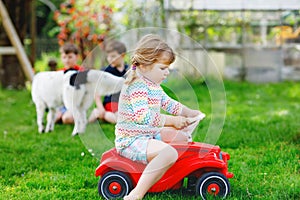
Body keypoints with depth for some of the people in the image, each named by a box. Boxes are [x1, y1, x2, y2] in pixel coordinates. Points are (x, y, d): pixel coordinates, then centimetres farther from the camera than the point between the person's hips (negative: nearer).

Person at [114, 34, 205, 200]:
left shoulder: (153, 84, 13)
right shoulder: (137, 85, -20)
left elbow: (168, 103, 25)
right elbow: (144, 116, -31)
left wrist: (190, 113, 12)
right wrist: (172, 121, -25)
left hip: (148, 134, 11)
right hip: (131, 140, -11)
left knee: (182, 137, 21)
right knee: (169, 153, -33)